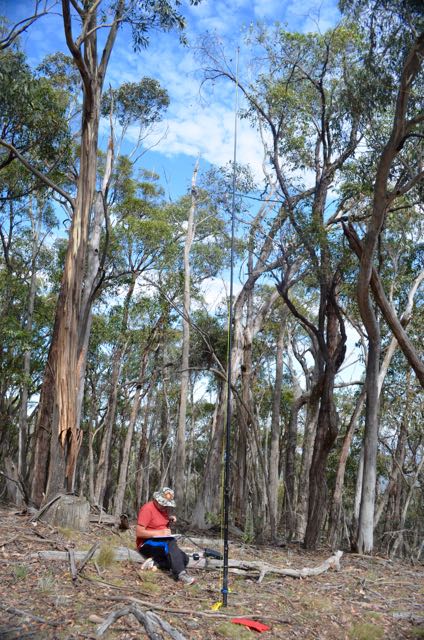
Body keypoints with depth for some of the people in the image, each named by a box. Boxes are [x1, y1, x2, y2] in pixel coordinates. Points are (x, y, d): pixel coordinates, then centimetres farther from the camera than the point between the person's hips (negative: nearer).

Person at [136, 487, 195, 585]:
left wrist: (170, 519, 2)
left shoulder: (163, 508, 10)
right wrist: (160, 533, -29)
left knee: (184, 559, -12)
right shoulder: (147, 509, -15)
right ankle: (180, 574, -43)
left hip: (163, 545, 8)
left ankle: (155, 563, -17)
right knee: (170, 542, -36)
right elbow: (139, 532, -22)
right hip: (147, 545, -8)